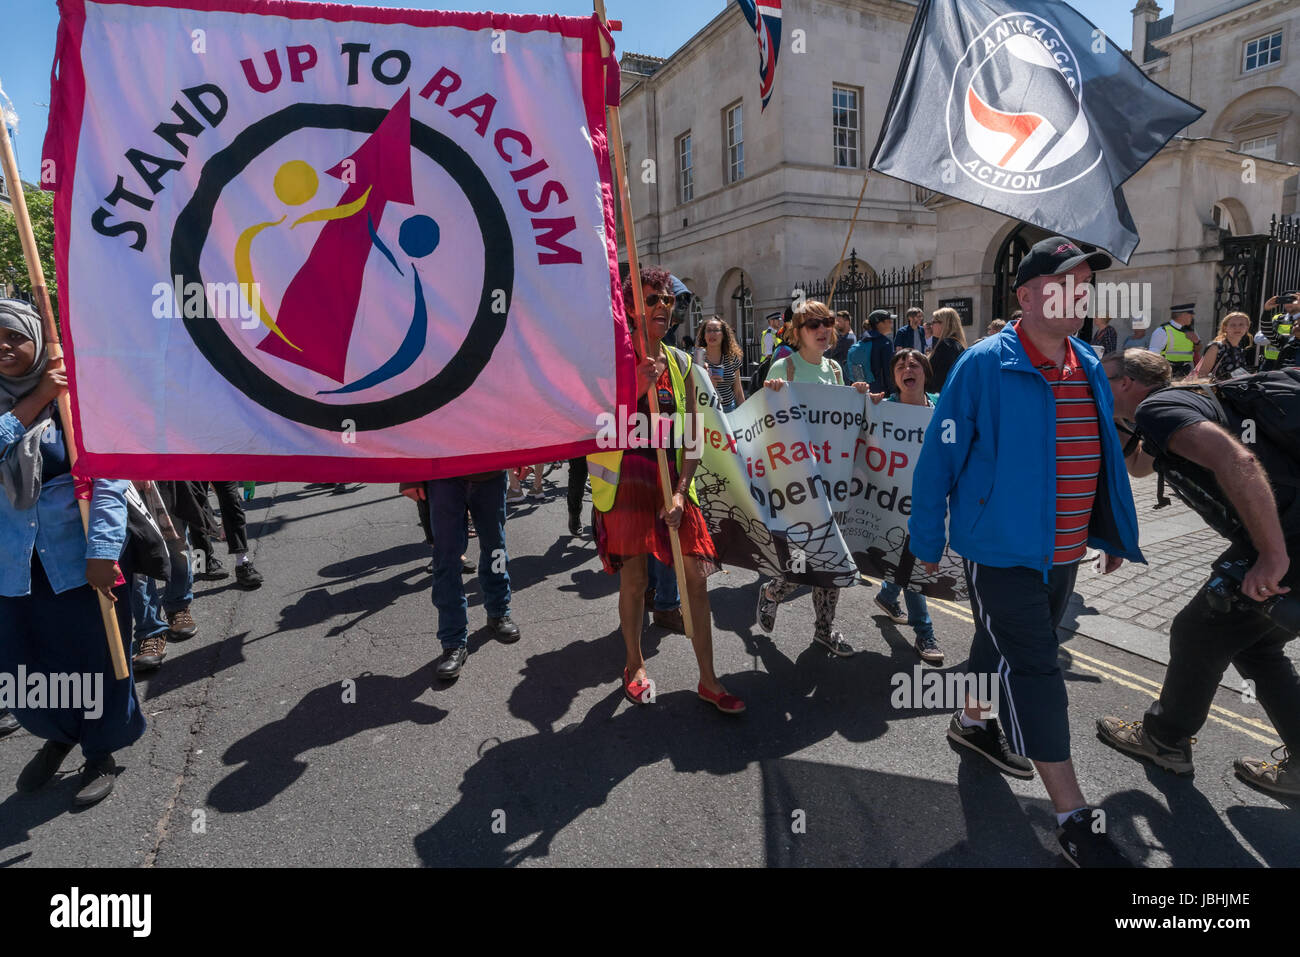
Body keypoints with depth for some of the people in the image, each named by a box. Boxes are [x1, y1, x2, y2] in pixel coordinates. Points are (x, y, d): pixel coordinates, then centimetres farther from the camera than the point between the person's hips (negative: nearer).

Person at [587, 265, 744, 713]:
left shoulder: (680, 363, 9)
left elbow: (691, 436, 6)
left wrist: (680, 493, -4)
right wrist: (638, 387, -21)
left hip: (672, 480, 4)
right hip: (626, 479, -3)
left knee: (696, 576, 2)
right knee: (634, 579, 5)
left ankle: (708, 679, 14)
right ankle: (635, 666, 29)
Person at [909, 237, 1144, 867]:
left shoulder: (1089, 366, 6)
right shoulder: (985, 366, -15)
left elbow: (1105, 457, 13)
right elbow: (938, 459, -13)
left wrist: (1116, 532, 15)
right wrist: (928, 540, -10)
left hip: (1064, 551, 7)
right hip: (1000, 550, -7)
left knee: (1005, 645, 23)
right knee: (1033, 670, -2)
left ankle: (972, 722, 47)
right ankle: (1073, 817, 9)